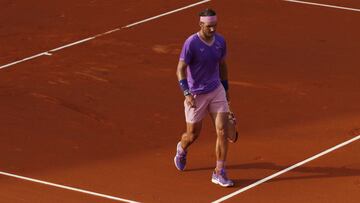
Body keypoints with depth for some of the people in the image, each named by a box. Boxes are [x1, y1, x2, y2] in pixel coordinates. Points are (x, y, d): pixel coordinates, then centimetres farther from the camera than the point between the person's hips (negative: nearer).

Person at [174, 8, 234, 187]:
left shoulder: (220, 41, -2)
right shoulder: (191, 43, -19)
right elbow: (180, 70, -16)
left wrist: (226, 88, 21)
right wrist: (187, 93, -26)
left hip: (216, 91, 4)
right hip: (196, 95, -4)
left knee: (222, 130, -8)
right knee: (193, 135, 11)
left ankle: (219, 173, 0)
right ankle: (181, 149, 48)